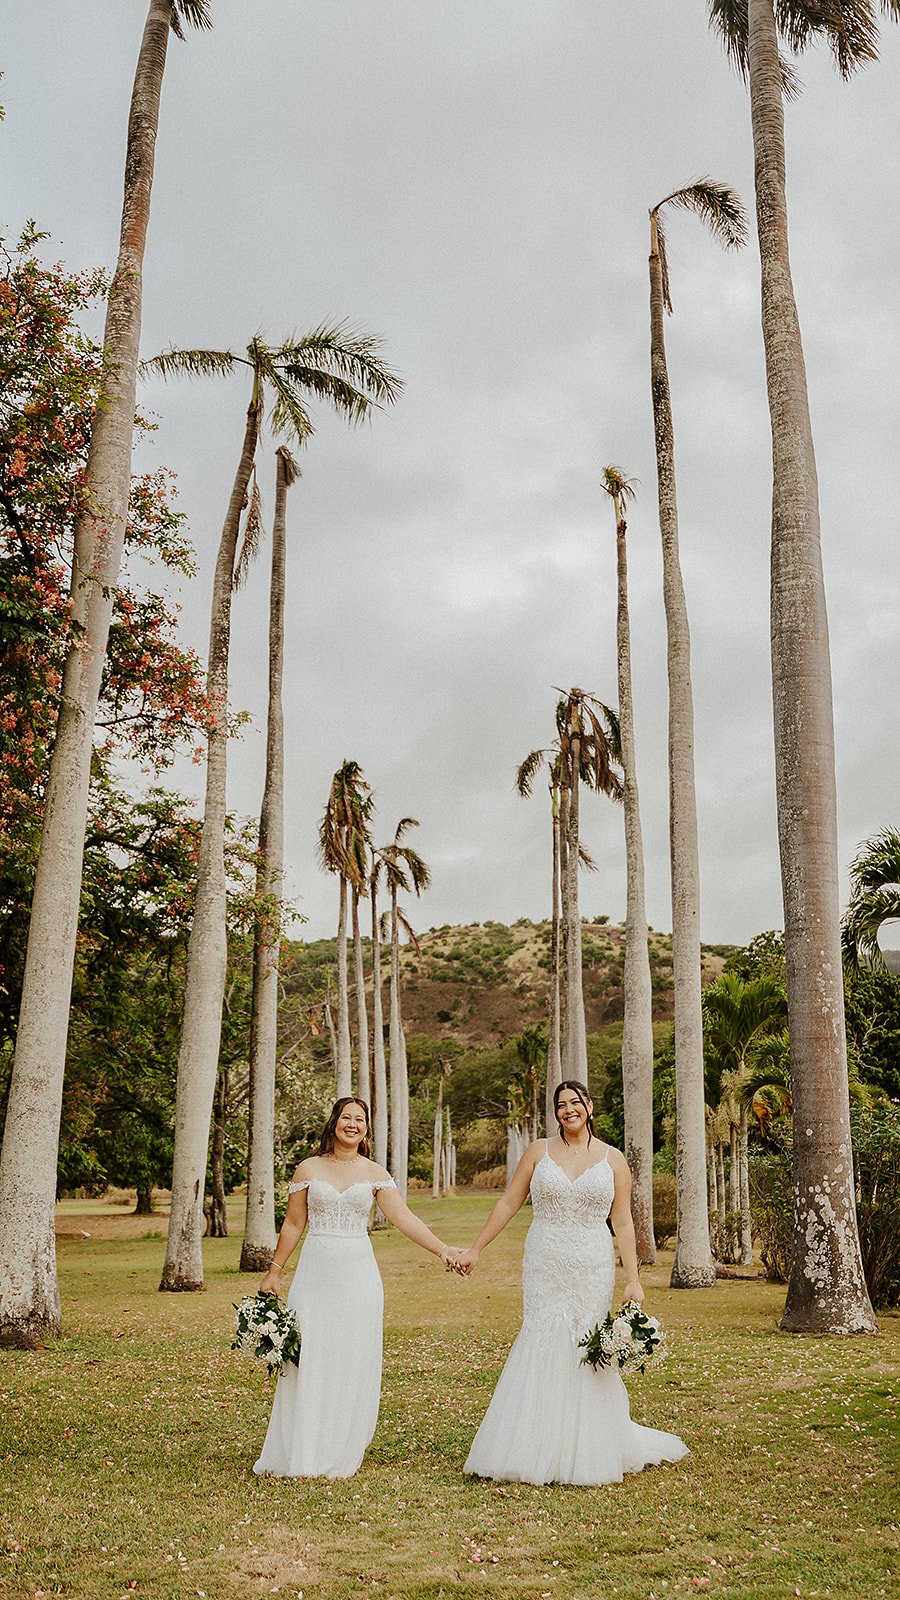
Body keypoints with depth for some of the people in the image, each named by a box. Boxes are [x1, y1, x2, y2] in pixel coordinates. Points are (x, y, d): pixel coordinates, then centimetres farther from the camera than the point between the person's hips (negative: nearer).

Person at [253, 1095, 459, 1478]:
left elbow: (404, 1218, -3)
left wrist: (442, 1250, -12)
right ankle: (298, 1456, 10)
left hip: (357, 1275, 1)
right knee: (308, 1363, -1)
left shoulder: (374, 1174, 4)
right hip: (315, 1274, 0)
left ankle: (339, 1457, 13)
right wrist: (273, 1271, 7)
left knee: (353, 1364, 2)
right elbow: (293, 1224, 8)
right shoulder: (308, 1169, 3)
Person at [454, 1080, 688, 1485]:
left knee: (586, 1351, 0)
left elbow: (623, 1222, 3)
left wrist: (632, 1279, -2)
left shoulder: (613, 1160, 4)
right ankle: (541, 1452, 8)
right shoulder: (539, 1152, 5)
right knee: (545, 1346, -4)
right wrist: (475, 1249, 6)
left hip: (593, 1269, 0)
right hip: (545, 1266, 0)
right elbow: (508, 1204, 8)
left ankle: (589, 1450, 15)